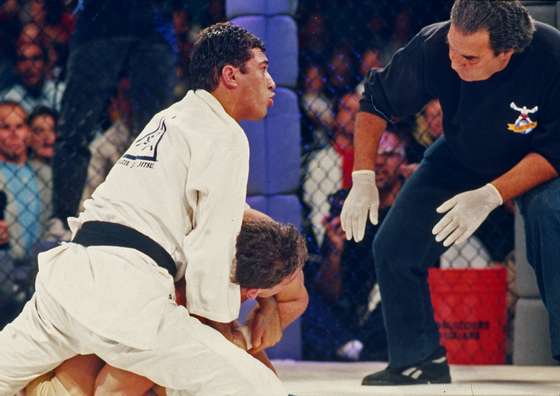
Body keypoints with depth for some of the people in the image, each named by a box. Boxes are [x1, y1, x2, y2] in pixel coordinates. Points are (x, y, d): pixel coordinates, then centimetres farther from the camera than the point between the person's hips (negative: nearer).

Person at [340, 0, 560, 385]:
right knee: (393, 248, -5)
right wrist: (363, 178, -17)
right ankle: (419, 359, 17)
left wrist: (490, 196, -36)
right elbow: (377, 101, -10)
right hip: (460, 160, 4)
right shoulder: (433, 46, -29)